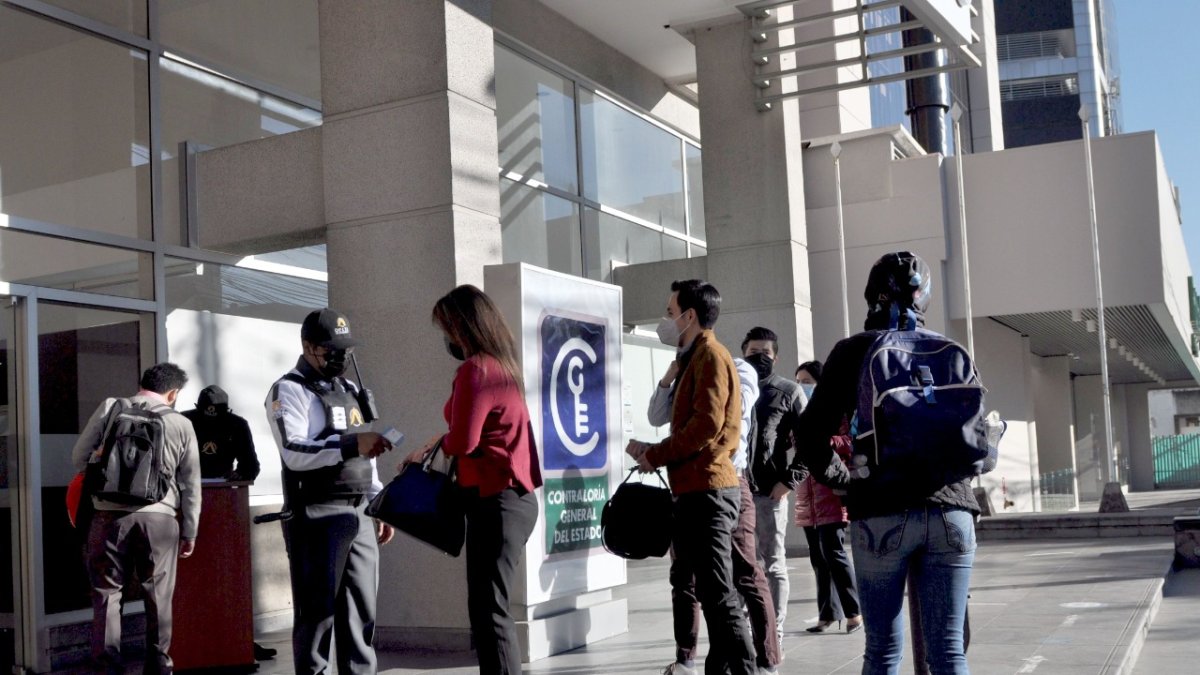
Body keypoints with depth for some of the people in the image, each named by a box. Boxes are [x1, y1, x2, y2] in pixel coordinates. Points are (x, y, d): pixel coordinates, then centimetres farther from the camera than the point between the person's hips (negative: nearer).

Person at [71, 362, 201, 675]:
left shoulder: (109, 408, 6)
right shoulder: (181, 424, 7)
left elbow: (78, 458, 8)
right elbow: (191, 485, 8)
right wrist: (189, 533, 17)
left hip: (110, 513, 0)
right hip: (159, 517, 0)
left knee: (107, 592, 10)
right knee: (158, 595, 11)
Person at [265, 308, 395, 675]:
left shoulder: (349, 389, 20)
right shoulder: (289, 390, -4)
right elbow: (293, 453, -19)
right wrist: (352, 443, -27)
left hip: (359, 516, 7)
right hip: (317, 517, -7)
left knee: (362, 610, 7)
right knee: (317, 611, -3)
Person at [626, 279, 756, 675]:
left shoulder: (711, 355, -8)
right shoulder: (695, 358, 22)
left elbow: (706, 425, -19)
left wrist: (653, 455, -10)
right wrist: (652, 453, 6)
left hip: (707, 490, -10)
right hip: (699, 489, 10)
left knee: (718, 595, -10)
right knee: (712, 593, 13)